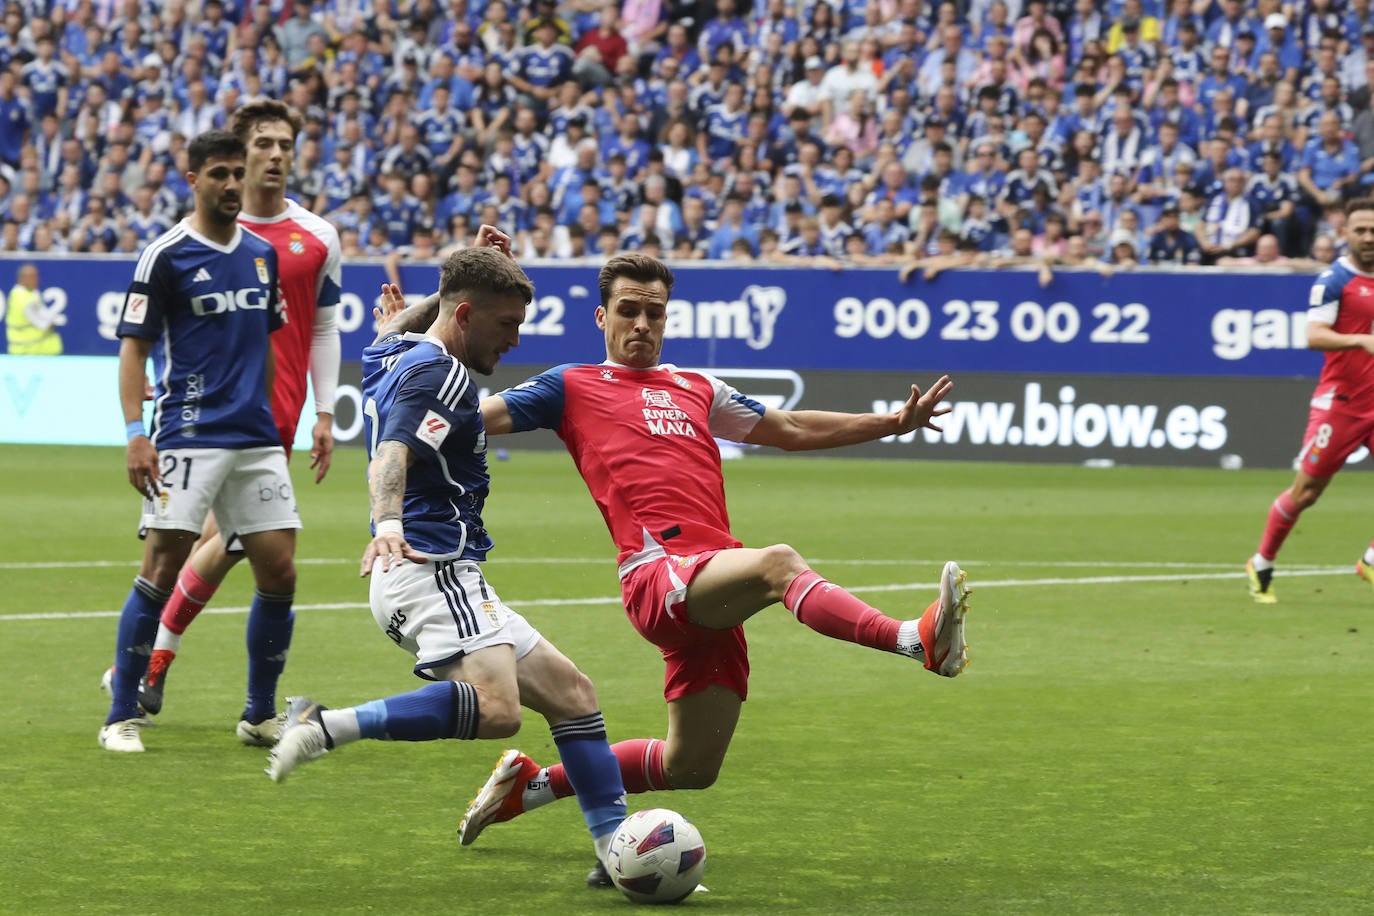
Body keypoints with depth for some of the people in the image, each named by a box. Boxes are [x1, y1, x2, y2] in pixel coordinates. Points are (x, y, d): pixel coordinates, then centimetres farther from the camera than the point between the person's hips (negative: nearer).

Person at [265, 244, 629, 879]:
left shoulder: (391, 356, 18)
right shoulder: (439, 375, -11)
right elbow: (393, 454, -28)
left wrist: (476, 265, 41)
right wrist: (387, 524, -47)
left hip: (452, 580, 11)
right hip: (433, 570, -11)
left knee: (569, 692, 11)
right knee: (495, 708, -33)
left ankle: (615, 842, 7)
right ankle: (328, 728, -32)